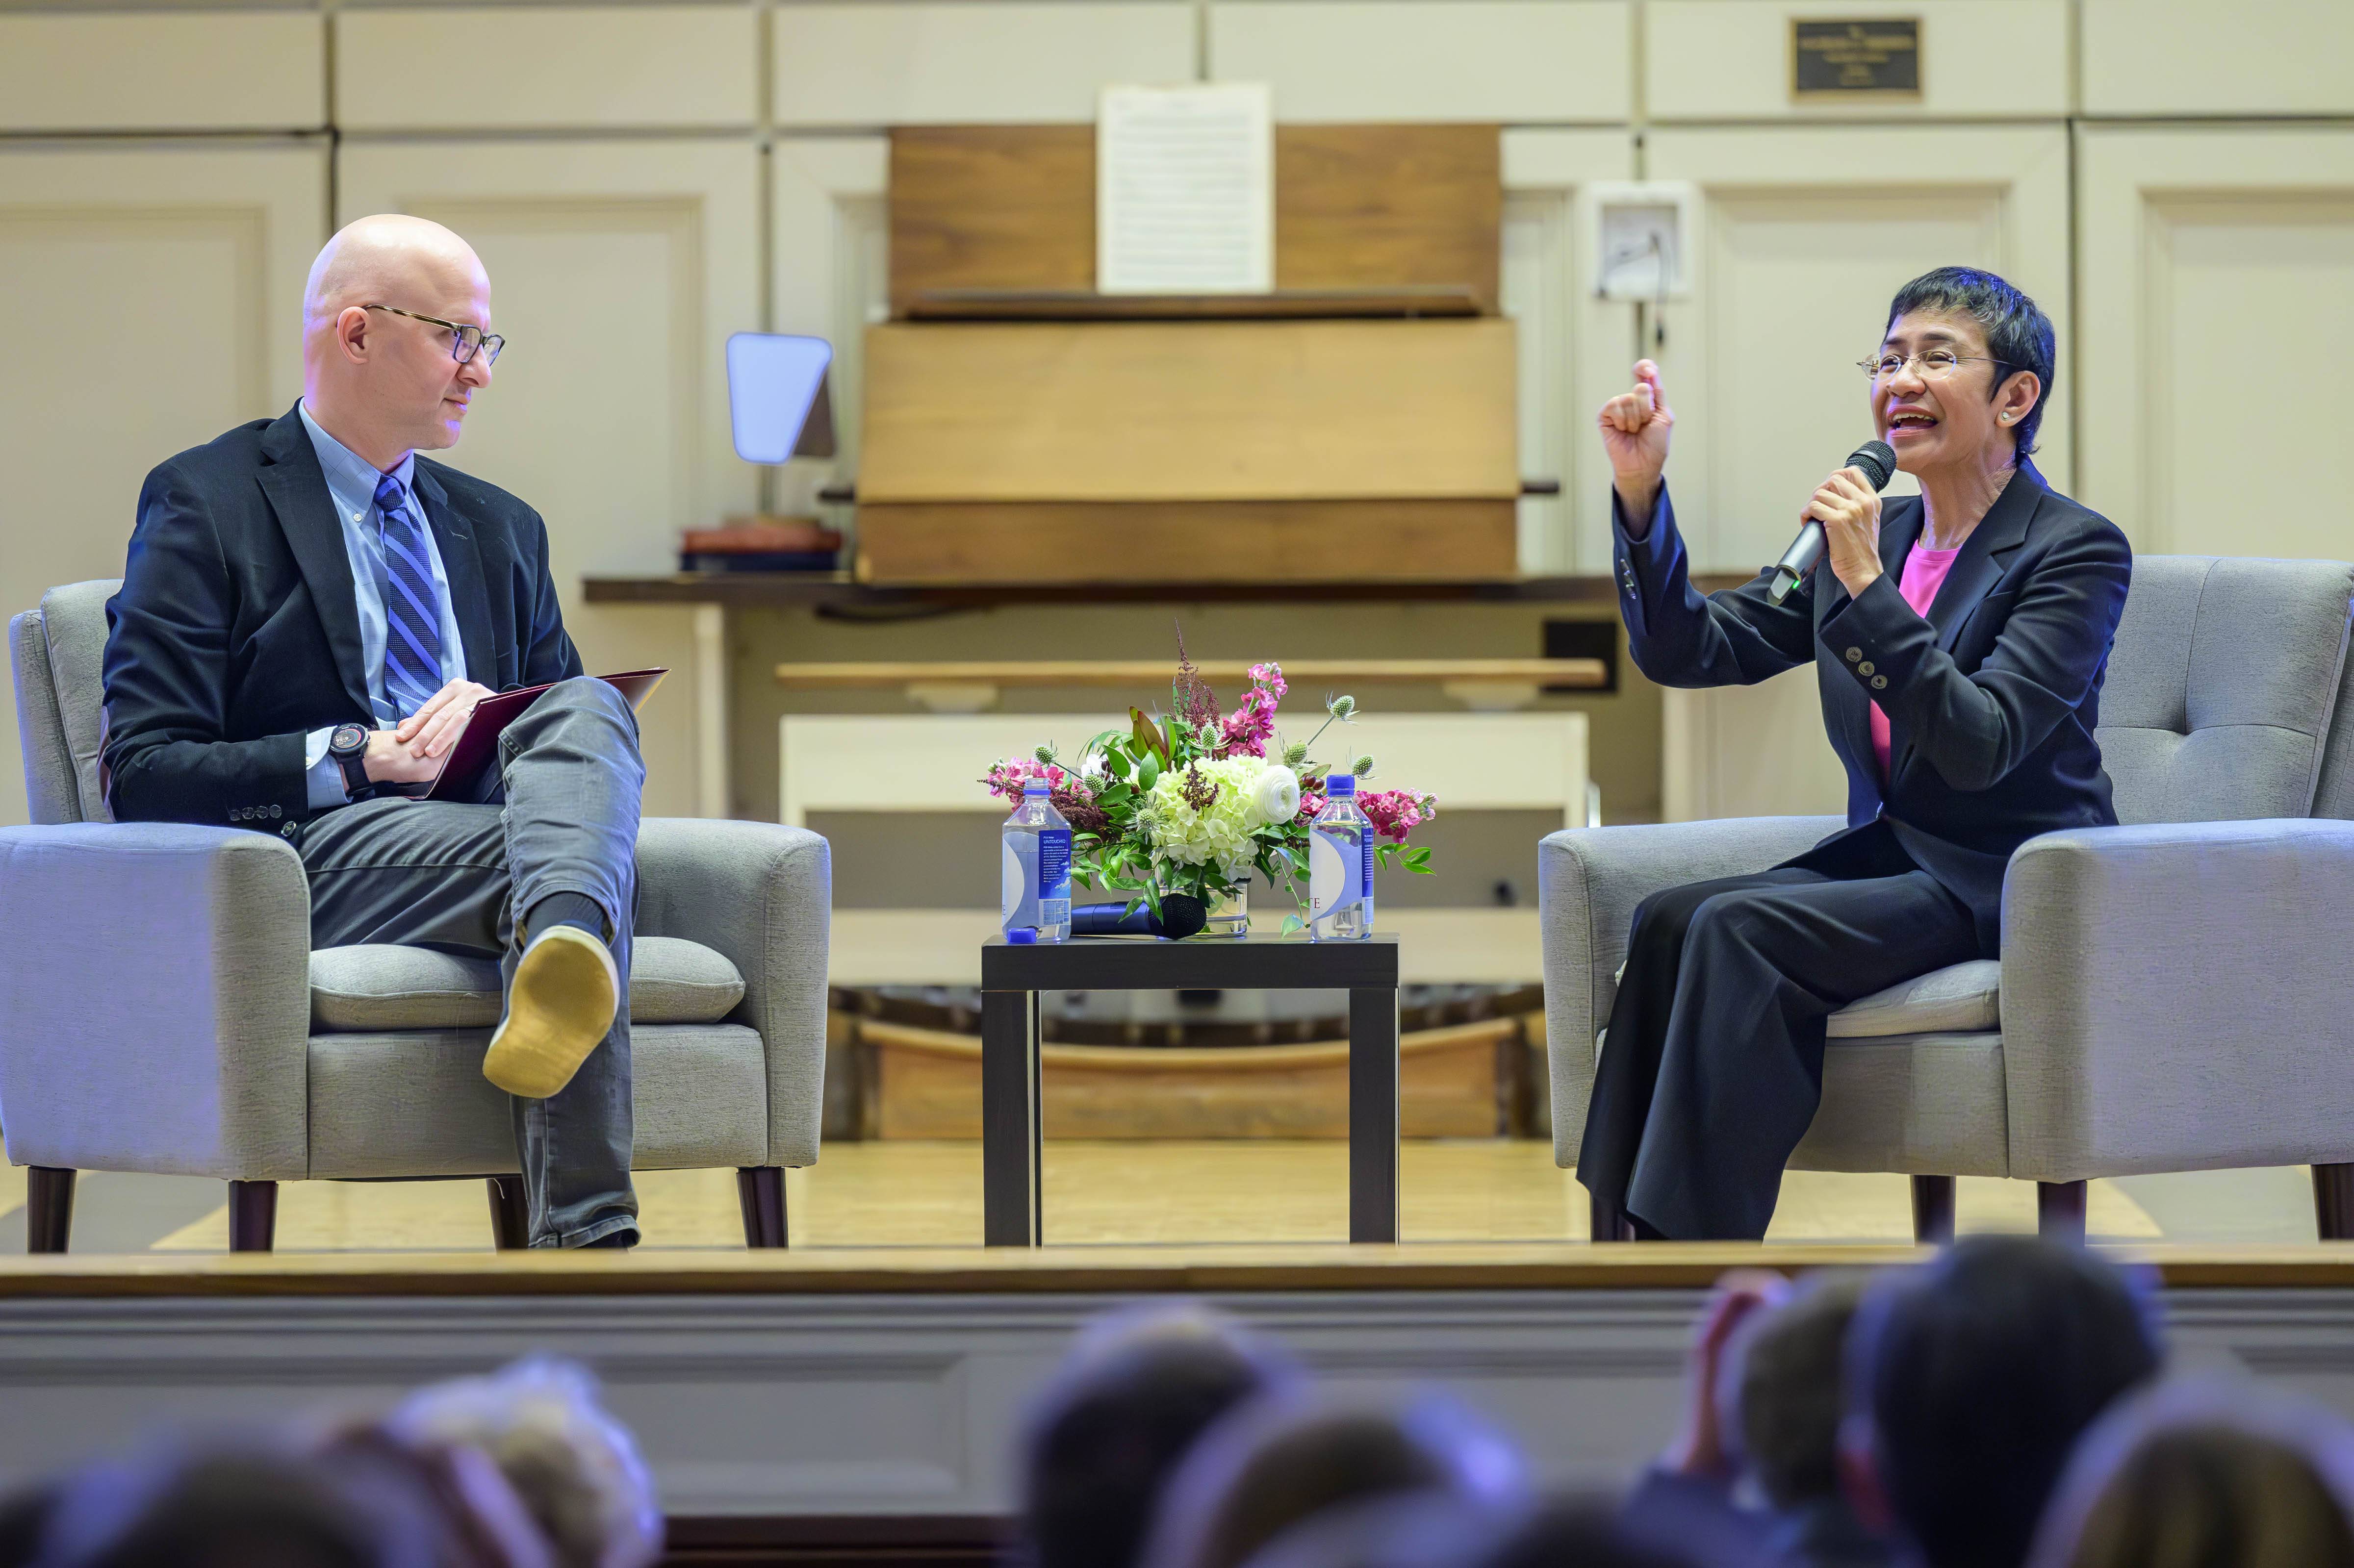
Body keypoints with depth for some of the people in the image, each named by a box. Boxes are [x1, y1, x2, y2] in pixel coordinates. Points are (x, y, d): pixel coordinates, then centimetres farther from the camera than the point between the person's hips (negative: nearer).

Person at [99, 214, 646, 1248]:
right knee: (567, 851, -35)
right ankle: (587, 1235, -50)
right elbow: (145, 775, -4)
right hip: (303, 856, -5)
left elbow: (574, 721, 23)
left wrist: (488, 725, -2)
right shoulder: (206, 504, 6)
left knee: (591, 706, -30)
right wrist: (356, 758, -17)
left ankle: (562, 951, -61)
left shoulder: (498, 530, 27)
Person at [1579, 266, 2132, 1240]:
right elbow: (1690, 650, 7)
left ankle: (1689, 1261, -28)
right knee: (1669, 921, -20)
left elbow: (1981, 746, -21)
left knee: (1739, 929, -27)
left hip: (2008, 887, -7)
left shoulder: (2078, 551, -8)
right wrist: (1641, 492, -6)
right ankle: (1627, 1249, -23)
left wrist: (1868, 586, -27)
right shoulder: (1865, 533, 12)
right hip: (1890, 857, 7)